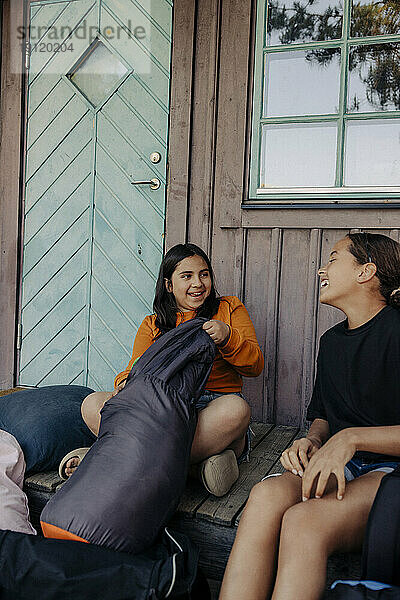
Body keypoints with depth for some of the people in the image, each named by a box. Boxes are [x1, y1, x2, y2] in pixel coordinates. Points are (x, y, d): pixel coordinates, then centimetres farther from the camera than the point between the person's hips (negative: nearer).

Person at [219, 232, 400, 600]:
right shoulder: (331, 340, 18)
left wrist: (352, 437, -23)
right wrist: (313, 440, 2)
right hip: (341, 465, 6)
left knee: (304, 521, -34)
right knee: (268, 494, -28)